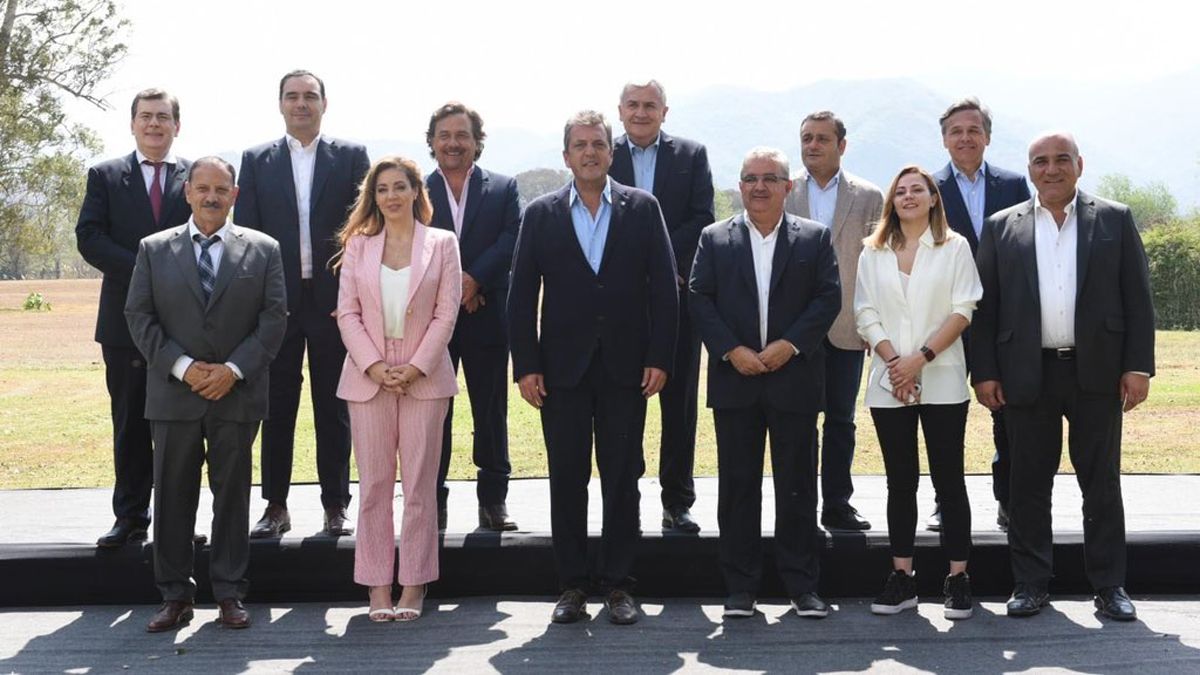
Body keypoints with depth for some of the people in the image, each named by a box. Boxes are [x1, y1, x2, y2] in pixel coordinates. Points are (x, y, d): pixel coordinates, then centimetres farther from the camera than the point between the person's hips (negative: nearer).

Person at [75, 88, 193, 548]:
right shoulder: (105, 176, 8)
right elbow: (89, 238, -2)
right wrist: (143, 268, -14)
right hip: (126, 319, 1)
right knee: (130, 423, 6)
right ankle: (130, 517, 14)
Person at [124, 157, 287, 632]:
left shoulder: (262, 249, 5)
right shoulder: (154, 249, 7)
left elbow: (274, 317, 0)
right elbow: (139, 316, 2)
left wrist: (234, 369, -11)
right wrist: (181, 366, -11)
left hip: (237, 393, -1)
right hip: (174, 394, 1)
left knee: (232, 494, 6)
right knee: (173, 495, 5)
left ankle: (229, 593, 14)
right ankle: (175, 596, 14)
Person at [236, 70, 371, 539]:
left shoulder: (351, 157, 5)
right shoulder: (257, 160, 9)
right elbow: (245, 233, 5)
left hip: (335, 301, -1)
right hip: (276, 302, 1)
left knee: (333, 408, 6)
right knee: (277, 407, 6)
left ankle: (335, 506, 14)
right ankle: (276, 506, 15)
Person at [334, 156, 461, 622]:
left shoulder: (442, 244, 4)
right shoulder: (358, 245, 9)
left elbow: (446, 313, -1)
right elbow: (347, 312, 4)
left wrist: (416, 367, -10)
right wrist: (374, 365, -9)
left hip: (423, 377, -1)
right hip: (368, 376, 2)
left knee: (420, 483, 1)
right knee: (373, 483, 3)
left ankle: (413, 585, 9)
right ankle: (377, 586, 10)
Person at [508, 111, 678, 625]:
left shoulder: (643, 208, 4)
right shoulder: (541, 214, 5)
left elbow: (663, 287, 2)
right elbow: (522, 295, 3)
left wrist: (660, 359, -5)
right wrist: (525, 365, -4)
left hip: (625, 366, 0)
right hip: (562, 368, 0)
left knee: (623, 478, 5)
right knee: (567, 479, 5)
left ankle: (617, 583, 15)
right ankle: (572, 585, 15)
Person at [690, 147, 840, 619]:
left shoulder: (816, 238, 6)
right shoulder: (715, 239, 8)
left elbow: (828, 298, 0)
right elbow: (700, 300, 2)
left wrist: (790, 344, -12)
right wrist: (731, 350, -10)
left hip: (795, 379, -1)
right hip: (735, 381, 1)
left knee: (797, 486, 4)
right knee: (737, 486, 5)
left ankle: (802, 585, 13)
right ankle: (740, 586, 13)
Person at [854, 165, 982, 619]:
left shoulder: (954, 248, 4)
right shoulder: (873, 254, 11)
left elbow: (962, 311, -3)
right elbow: (865, 316, 5)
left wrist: (921, 358, -13)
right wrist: (895, 361, -9)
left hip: (942, 381, -2)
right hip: (888, 384, 2)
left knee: (949, 479, -1)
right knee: (900, 481, 6)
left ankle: (958, 578, 5)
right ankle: (901, 579, 10)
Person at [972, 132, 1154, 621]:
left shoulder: (1115, 220, 6)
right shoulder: (1002, 228, 7)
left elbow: (1138, 299, 3)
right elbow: (985, 307, 5)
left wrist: (1138, 365, -4)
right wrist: (984, 372, -1)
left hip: (1097, 373, 0)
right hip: (1027, 375, 1)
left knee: (1101, 484, 6)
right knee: (1029, 485, 5)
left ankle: (1110, 585, 16)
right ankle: (1031, 583, 15)